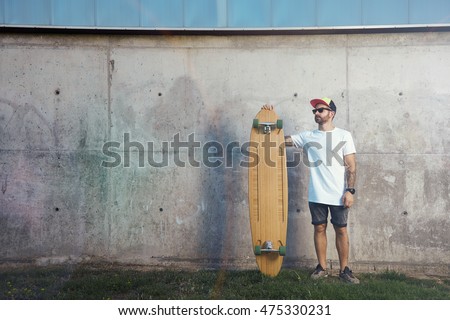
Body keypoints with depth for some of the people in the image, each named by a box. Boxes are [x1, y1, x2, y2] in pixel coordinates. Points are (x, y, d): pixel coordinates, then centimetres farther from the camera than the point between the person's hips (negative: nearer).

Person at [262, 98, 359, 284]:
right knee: (319, 228, 8)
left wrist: (350, 190, -11)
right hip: (316, 195, 2)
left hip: (338, 195, -2)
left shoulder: (343, 135, 0)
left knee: (341, 230, 6)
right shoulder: (307, 136, 7)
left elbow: (351, 165, -3)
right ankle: (322, 268, 20)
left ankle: (344, 270, 16)